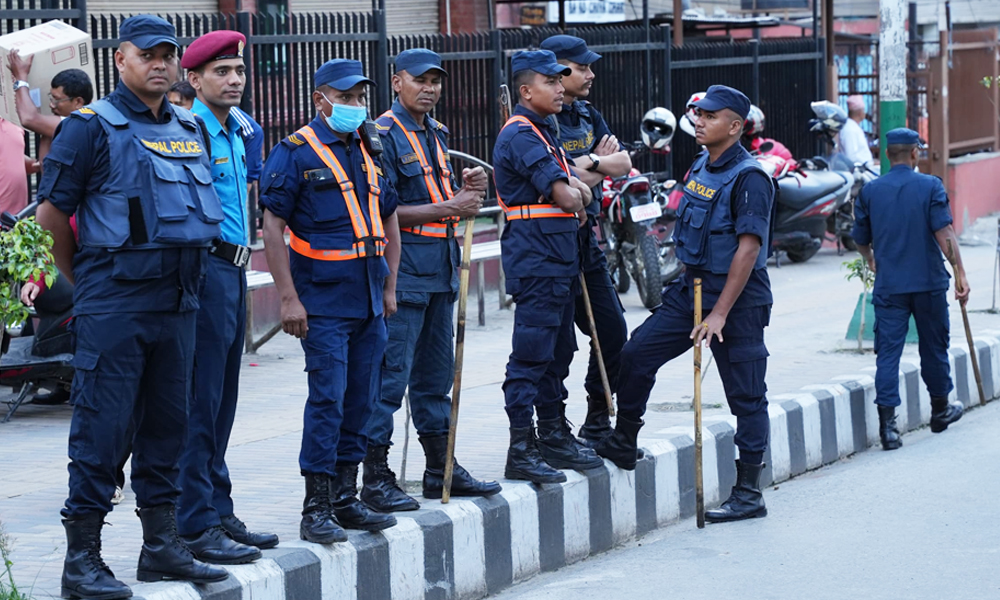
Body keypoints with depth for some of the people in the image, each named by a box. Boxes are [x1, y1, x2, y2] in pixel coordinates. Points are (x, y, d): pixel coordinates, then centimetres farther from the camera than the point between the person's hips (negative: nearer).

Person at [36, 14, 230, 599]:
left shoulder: (192, 129, 14)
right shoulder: (92, 127, -6)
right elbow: (52, 211, -4)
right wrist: (83, 279, 5)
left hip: (178, 302, 7)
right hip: (114, 304, -7)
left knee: (168, 421, 11)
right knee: (102, 424, -5)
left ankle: (162, 545, 20)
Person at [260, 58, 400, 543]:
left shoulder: (370, 151, 14)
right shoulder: (296, 152, -7)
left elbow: (388, 219, 22)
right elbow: (273, 226, -10)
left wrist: (389, 287, 16)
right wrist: (288, 298, -16)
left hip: (369, 301, 7)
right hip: (323, 301, -7)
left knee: (361, 400, 9)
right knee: (328, 399, -11)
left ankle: (345, 499, 18)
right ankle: (316, 509, -7)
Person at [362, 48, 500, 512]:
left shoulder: (435, 134, 17)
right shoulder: (385, 134, -10)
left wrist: (465, 191, 4)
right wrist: (449, 208, -16)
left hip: (439, 272, 9)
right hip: (402, 271, -9)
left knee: (436, 373, 15)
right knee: (391, 374, -8)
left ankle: (441, 468, 23)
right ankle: (376, 477, -4)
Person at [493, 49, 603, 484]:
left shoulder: (542, 133, 19)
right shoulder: (521, 135, -14)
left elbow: (578, 189, 17)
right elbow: (564, 195, -19)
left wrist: (575, 191, -4)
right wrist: (573, 197, 2)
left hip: (559, 259, 10)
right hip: (534, 259, -10)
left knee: (558, 351, 17)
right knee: (531, 353, -9)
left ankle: (554, 436, 27)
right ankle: (521, 451, -8)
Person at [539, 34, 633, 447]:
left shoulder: (588, 116, 14)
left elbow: (622, 164, 2)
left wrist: (588, 166, -14)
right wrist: (597, 162, -10)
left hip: (587, 239, 8)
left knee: (613, 332, 10)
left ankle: (598, 423, 23)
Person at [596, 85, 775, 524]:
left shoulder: (749, 178, -16)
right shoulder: (700, 168, 10)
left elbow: (748, 248, -21)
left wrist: (720, 313, -23)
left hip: (738, 299, -8)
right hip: (691, 290, 8)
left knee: (746, 396, 0)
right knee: (636, 354, 1)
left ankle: (749, 492, 6)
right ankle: (622, 444, 17)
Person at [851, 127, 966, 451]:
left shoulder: (870, 190, 2)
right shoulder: (930, 186, -5)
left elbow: (861, 240, 12)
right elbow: (944, 234, -13)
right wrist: (960, 274, -11)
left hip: (888, 287, 1)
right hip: (929, 282, -1)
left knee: (888, 351, -2)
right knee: (934, 347, 16)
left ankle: (887, 423, -13)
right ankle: (940, 410, 33)